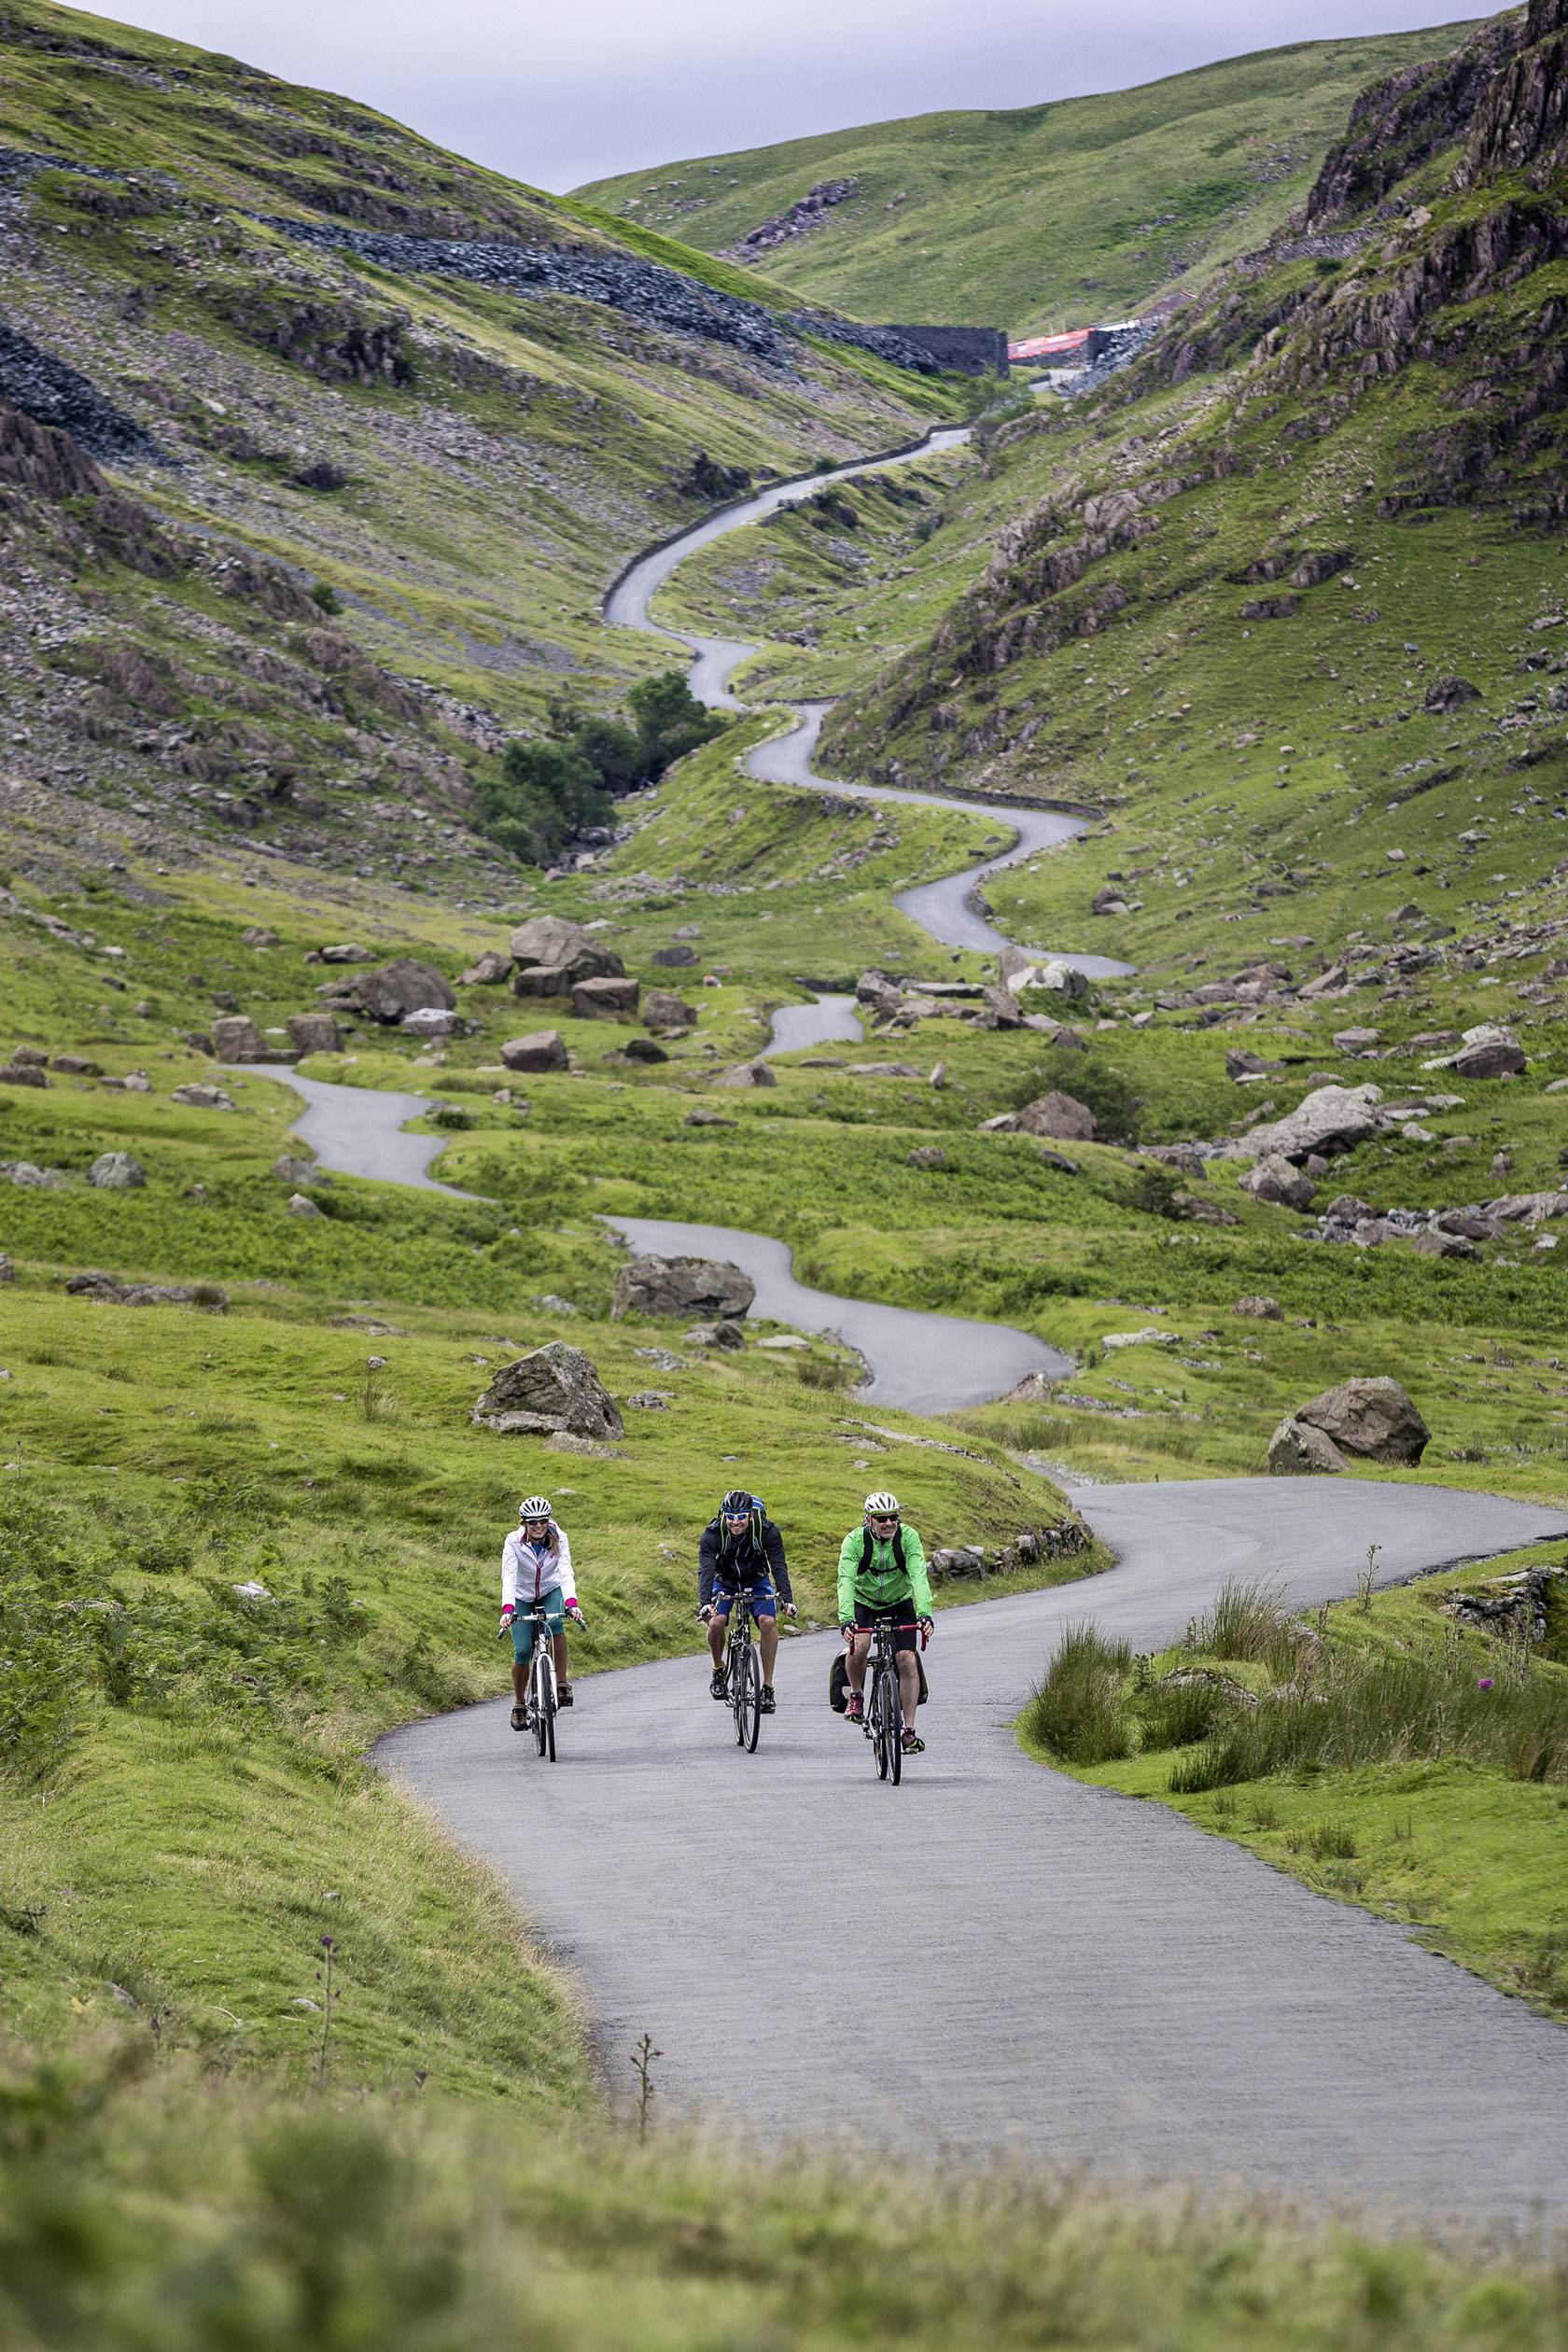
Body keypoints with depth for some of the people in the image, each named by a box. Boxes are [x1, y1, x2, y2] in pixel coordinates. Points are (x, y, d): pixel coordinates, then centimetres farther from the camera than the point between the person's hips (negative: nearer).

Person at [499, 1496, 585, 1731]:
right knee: (523, 1652, -13)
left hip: (551, 1592, 0)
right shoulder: (513, 1542, -24)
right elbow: (508, 1577, -34)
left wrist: (571, 1604, -49)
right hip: (522, 1597, 0)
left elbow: (566, 1572, -32)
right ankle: (519, 1704, 10)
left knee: (554, 1622, -33)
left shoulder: (559, 1538, -21)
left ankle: (562, 1683, -22)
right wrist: (507, 1610, -50)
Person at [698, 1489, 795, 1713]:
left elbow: (779, 1566, -30)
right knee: (716, 1621, -26)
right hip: (724, 1583, 0)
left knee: (768, 1622, -25)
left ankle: (767, 1687, -17)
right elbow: (705, 1570, -36)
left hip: (757, 1581, 0)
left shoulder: (767, 1531, -26)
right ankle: (718, 1671, 2)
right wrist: (704, 1602, -52)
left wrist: (787, 1599, -44)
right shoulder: (712, 1533, -28)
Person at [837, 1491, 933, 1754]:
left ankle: (909, 1730, -6)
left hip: (899, 1603, 1)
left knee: (907, 1659, -13)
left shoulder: (908, 1537, -23)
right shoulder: (854, 1540, -24)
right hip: (863, 1602, -1)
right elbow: (846, 1580, -35)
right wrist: (846, 1619, -50)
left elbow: (919, 1577, -33)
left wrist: (924, 1614, -48)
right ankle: (856, 1696, -1)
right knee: (859, 1645, -29)